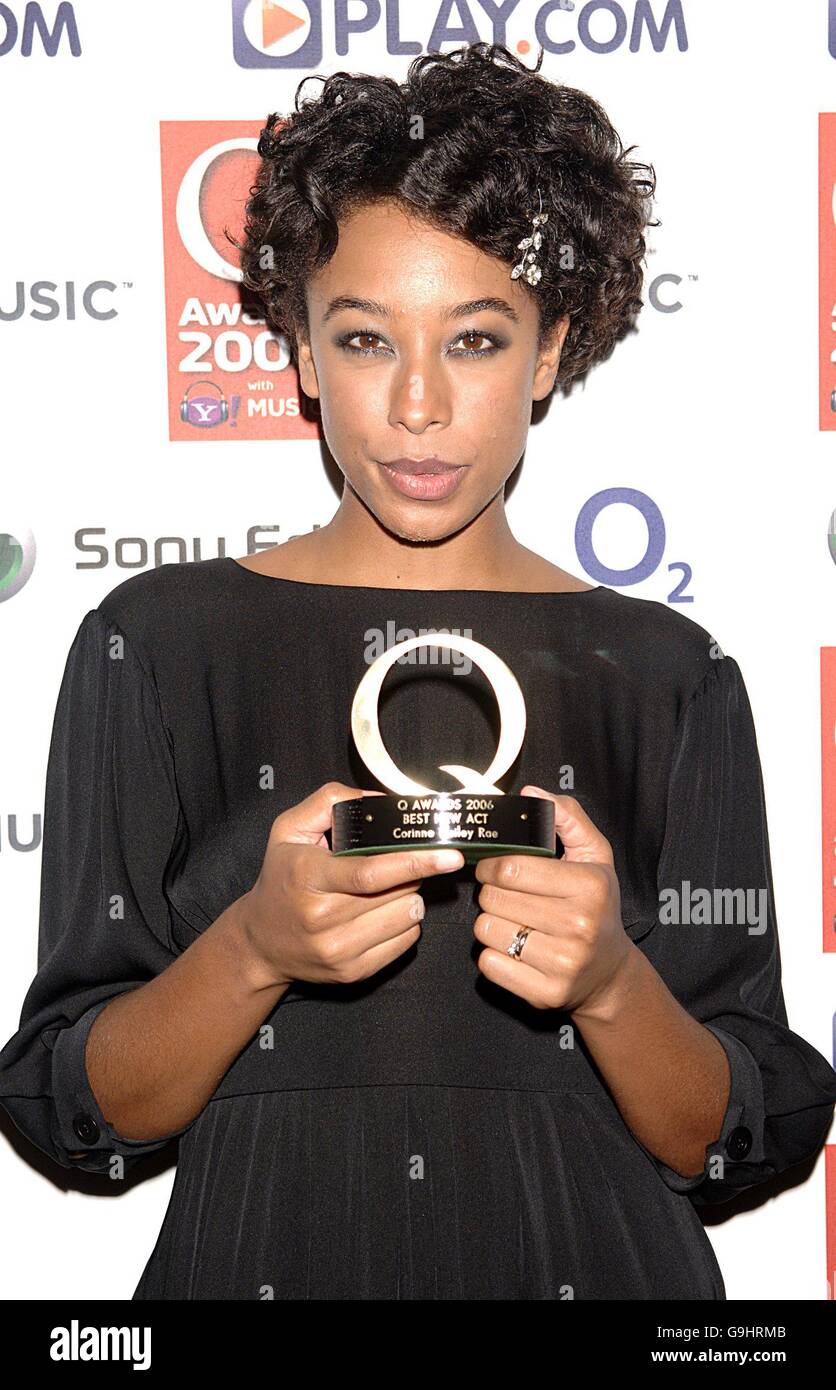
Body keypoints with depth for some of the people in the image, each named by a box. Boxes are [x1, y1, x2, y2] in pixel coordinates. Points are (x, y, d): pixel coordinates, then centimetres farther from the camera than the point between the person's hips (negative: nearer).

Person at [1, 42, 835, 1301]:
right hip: (260, 1255, 0)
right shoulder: (158, 644, -5)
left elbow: (733, 1148, -3)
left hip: (593, 1262, 1)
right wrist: (254, 951, -22)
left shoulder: (670, 677, -2)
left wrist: (612, 981, -21)